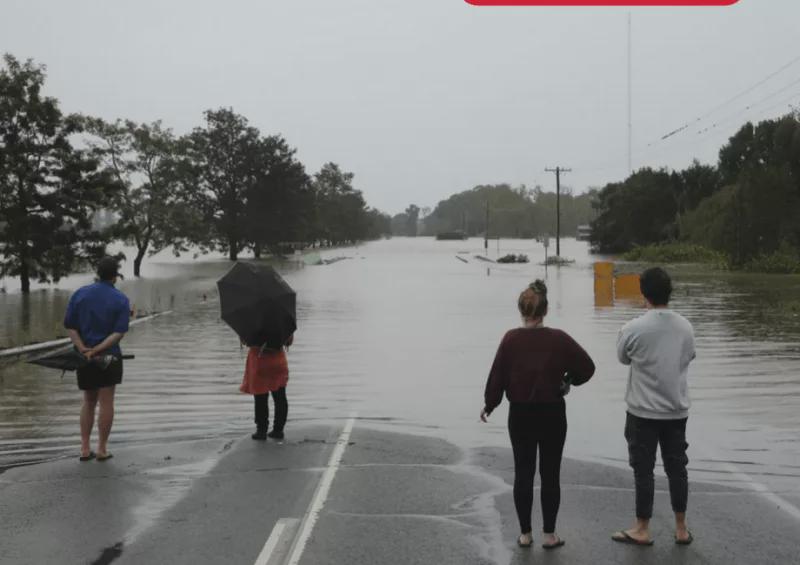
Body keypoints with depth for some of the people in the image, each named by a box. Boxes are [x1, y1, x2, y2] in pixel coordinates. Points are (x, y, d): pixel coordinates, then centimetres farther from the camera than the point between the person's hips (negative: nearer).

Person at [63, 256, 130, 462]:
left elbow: (70, 326, -5)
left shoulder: (80, 294, 2)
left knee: (88, 402, 16)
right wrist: (97, 350, -18)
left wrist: (83, 349, -13)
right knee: (106, 402, 5)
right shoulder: (121, 300, -6)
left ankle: (85, 449, 14)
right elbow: (119, 332, -16)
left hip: (84, 358, 3)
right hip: (109, 356, -3)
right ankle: (102, 450, 7)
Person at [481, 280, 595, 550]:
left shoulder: (511, 339, -10)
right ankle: (550, 535, 14)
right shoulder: (559, 339, -10)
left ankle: (525, 534, 16)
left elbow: (497, 376, -5)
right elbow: (587, 367, -3)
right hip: (552, 414, 0)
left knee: (523, 473, 10)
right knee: (550, 474, 9)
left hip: (520, 415, 1)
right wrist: (569, 380, 17)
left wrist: (489, 405, 11)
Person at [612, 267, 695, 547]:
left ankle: (642, 529, 15)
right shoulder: (686, 327, -2)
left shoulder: (633, 329, -16)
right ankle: (681, 529, 22)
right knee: (677, 469, 13)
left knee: (643, 471, 6)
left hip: (644, 411, -4)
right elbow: (688, 358, 11)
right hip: (677, 411, 4)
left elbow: (623, 358, 1)